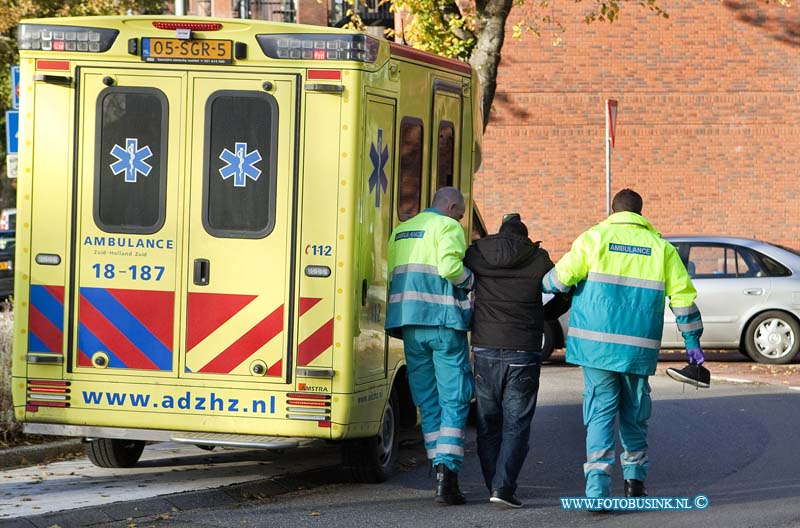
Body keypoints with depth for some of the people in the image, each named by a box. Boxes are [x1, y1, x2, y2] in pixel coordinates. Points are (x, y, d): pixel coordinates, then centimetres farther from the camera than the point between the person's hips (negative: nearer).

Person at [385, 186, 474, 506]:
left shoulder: (401, 231, 20)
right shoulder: (448, 227, -4)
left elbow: (392, 275, 18)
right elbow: (450, 267, -19)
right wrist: (471, 280, -2)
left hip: (410, 324, 6)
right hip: (443, 321, -6)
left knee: (427, 400, 11)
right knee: (454, 399, -4)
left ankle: (439, 469, 10)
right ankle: (447, 472, -17)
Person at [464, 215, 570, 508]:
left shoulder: (476, 254, 6)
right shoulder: (538, 259, 2)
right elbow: (564, 293, 6)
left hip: (485, 350, 2)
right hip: (523, 351, -2)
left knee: (488, 424, 13)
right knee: (516, 424, -1)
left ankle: (495, 486, 14)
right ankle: (503, 487, -14)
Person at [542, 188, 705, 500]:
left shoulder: (595, 238, 1)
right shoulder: (660, 247, 9)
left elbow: (561, 278, -5)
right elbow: (682, 295, 9)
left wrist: (542, 286, 18)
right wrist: (692, 342, 17)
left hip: (596, 343, -2)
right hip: (639, 347, 2)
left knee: (600, 411, 0)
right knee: (634, 414, 17)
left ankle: (598, 484, -13)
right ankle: (634, 480, 20)